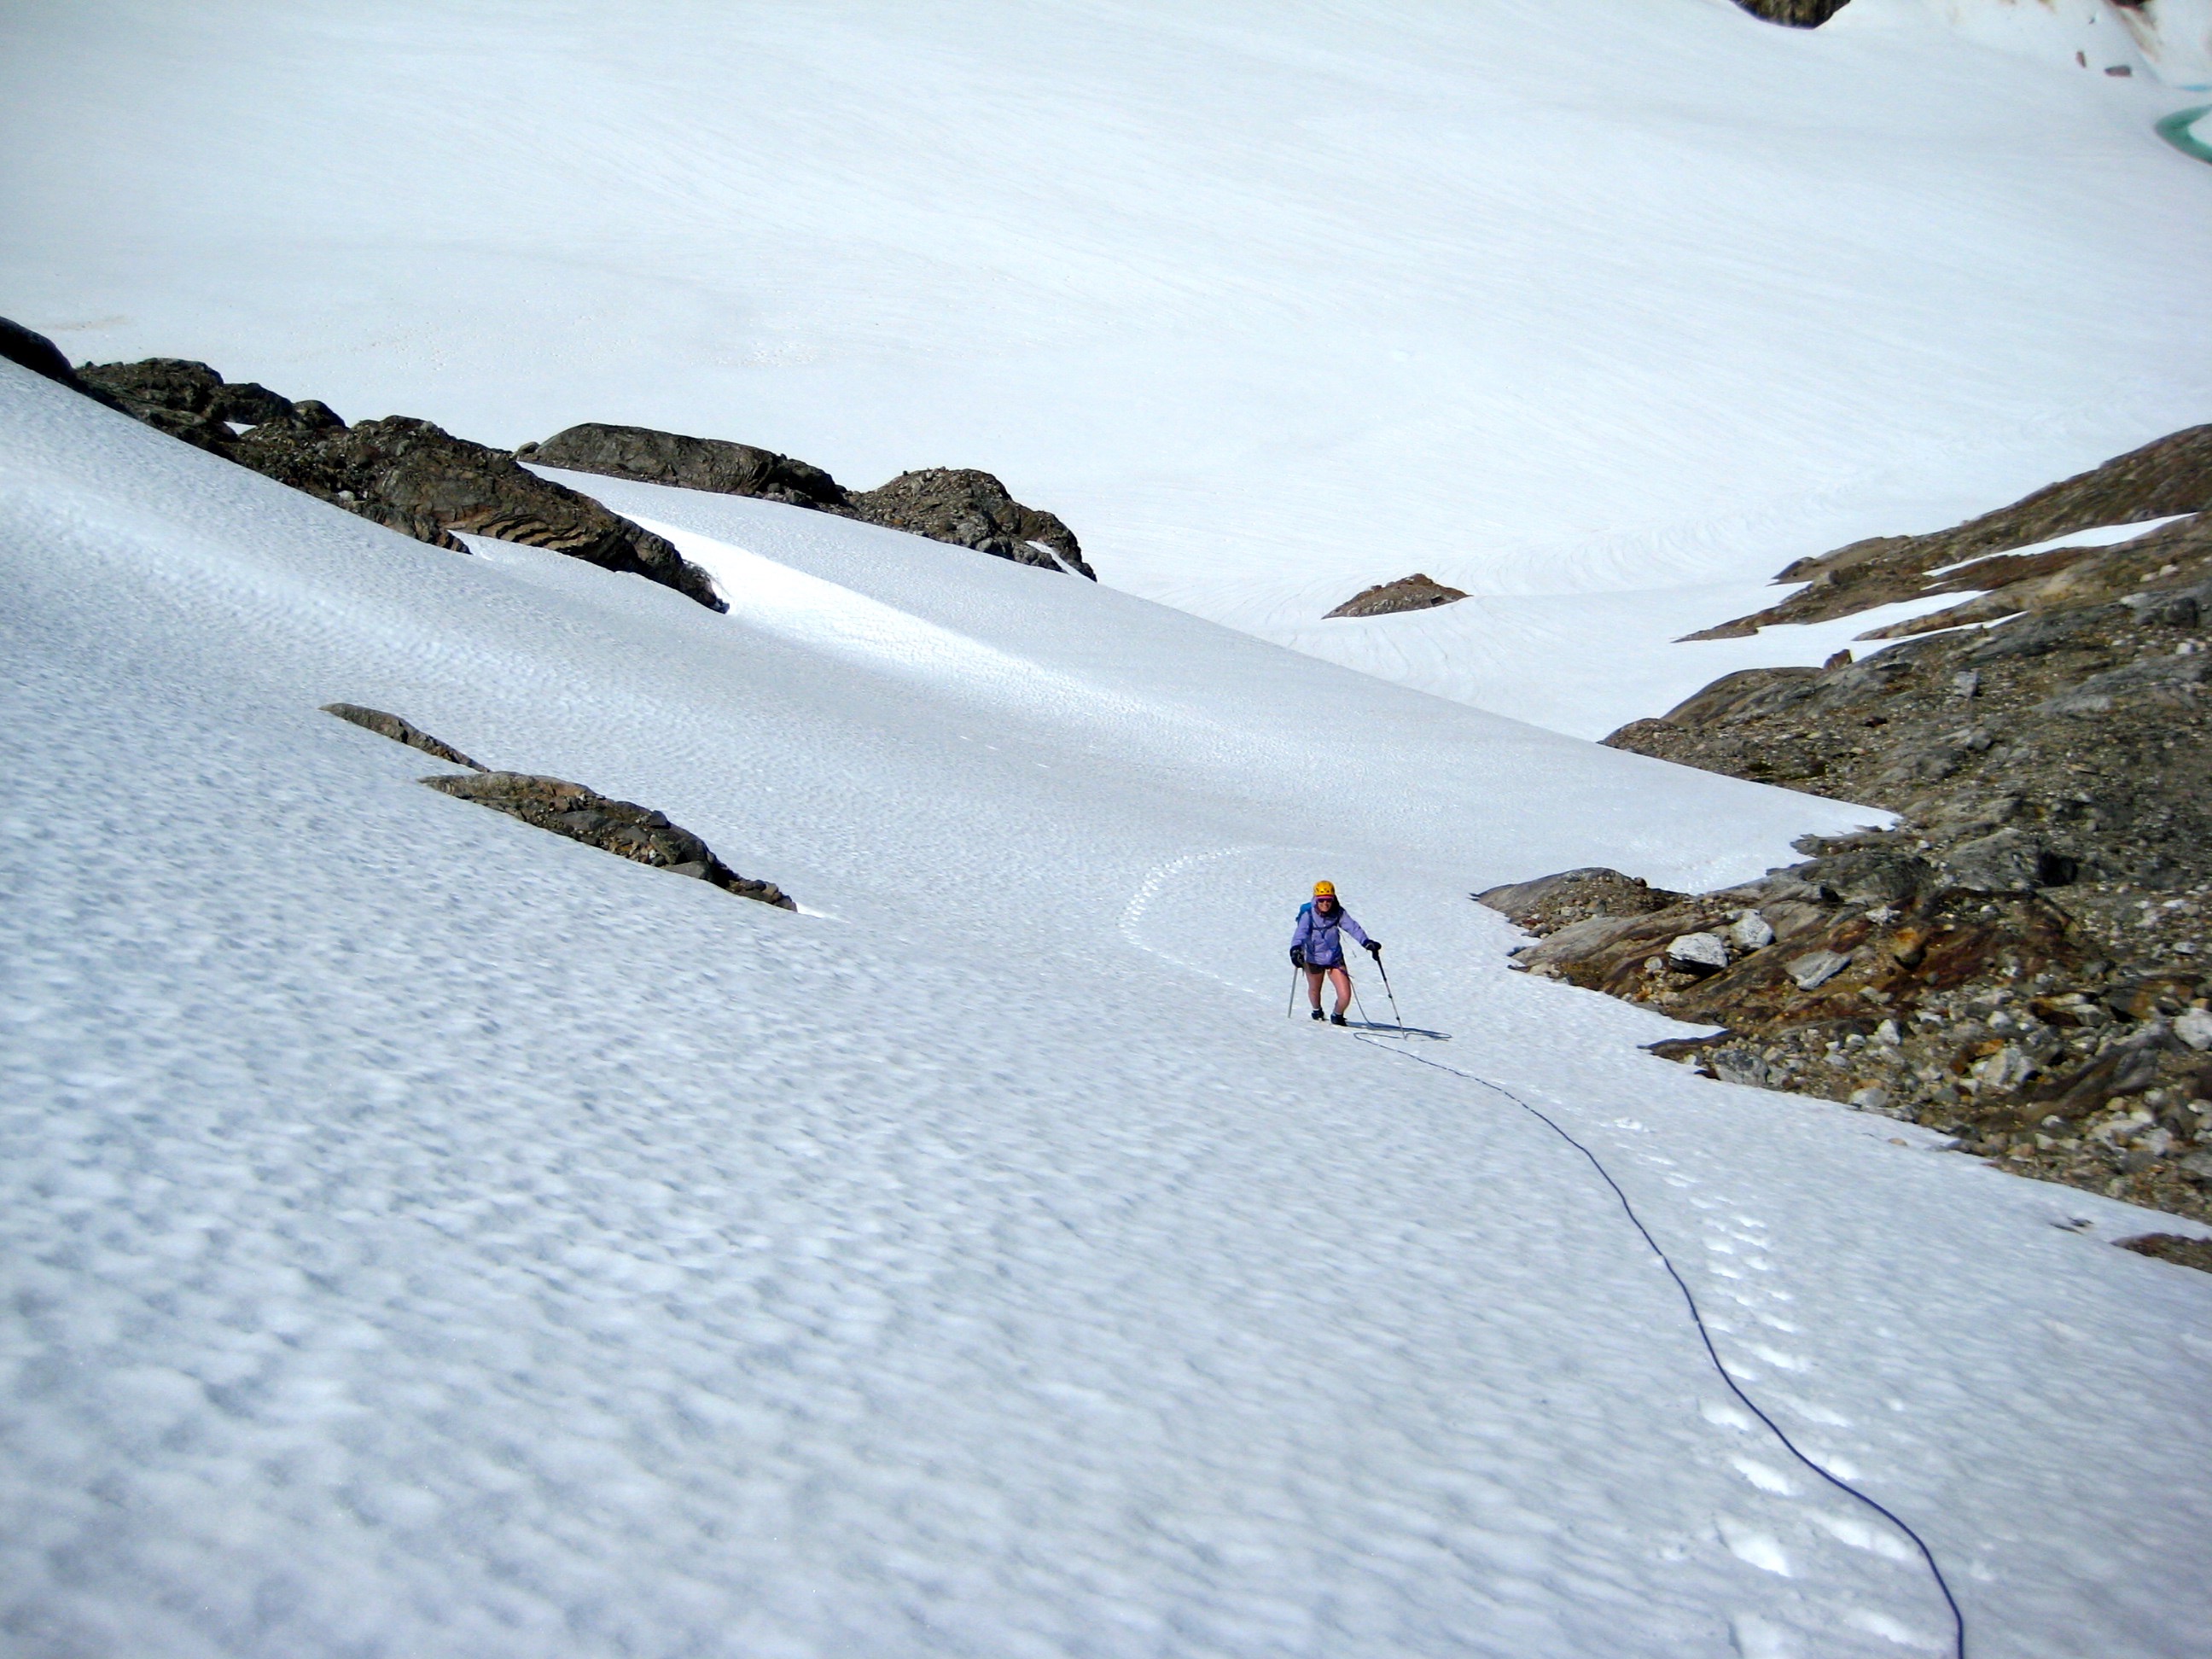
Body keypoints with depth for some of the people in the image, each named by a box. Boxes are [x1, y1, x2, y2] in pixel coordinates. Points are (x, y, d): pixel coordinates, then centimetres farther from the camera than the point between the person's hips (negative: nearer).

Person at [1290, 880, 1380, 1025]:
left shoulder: (1338, 913, -13)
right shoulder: (1308, 914, -21)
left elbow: (1352, 927, -22)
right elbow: (1300, 932, -35)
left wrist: (1366, 942, -39)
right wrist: (1295, 949, -53)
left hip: (1335, 958, 1)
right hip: (1314, 959, -1)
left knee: (1345, 996, -8)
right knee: (1314, 990, 24)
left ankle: (1337, 1016, 26)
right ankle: (1317, 1011, 59)